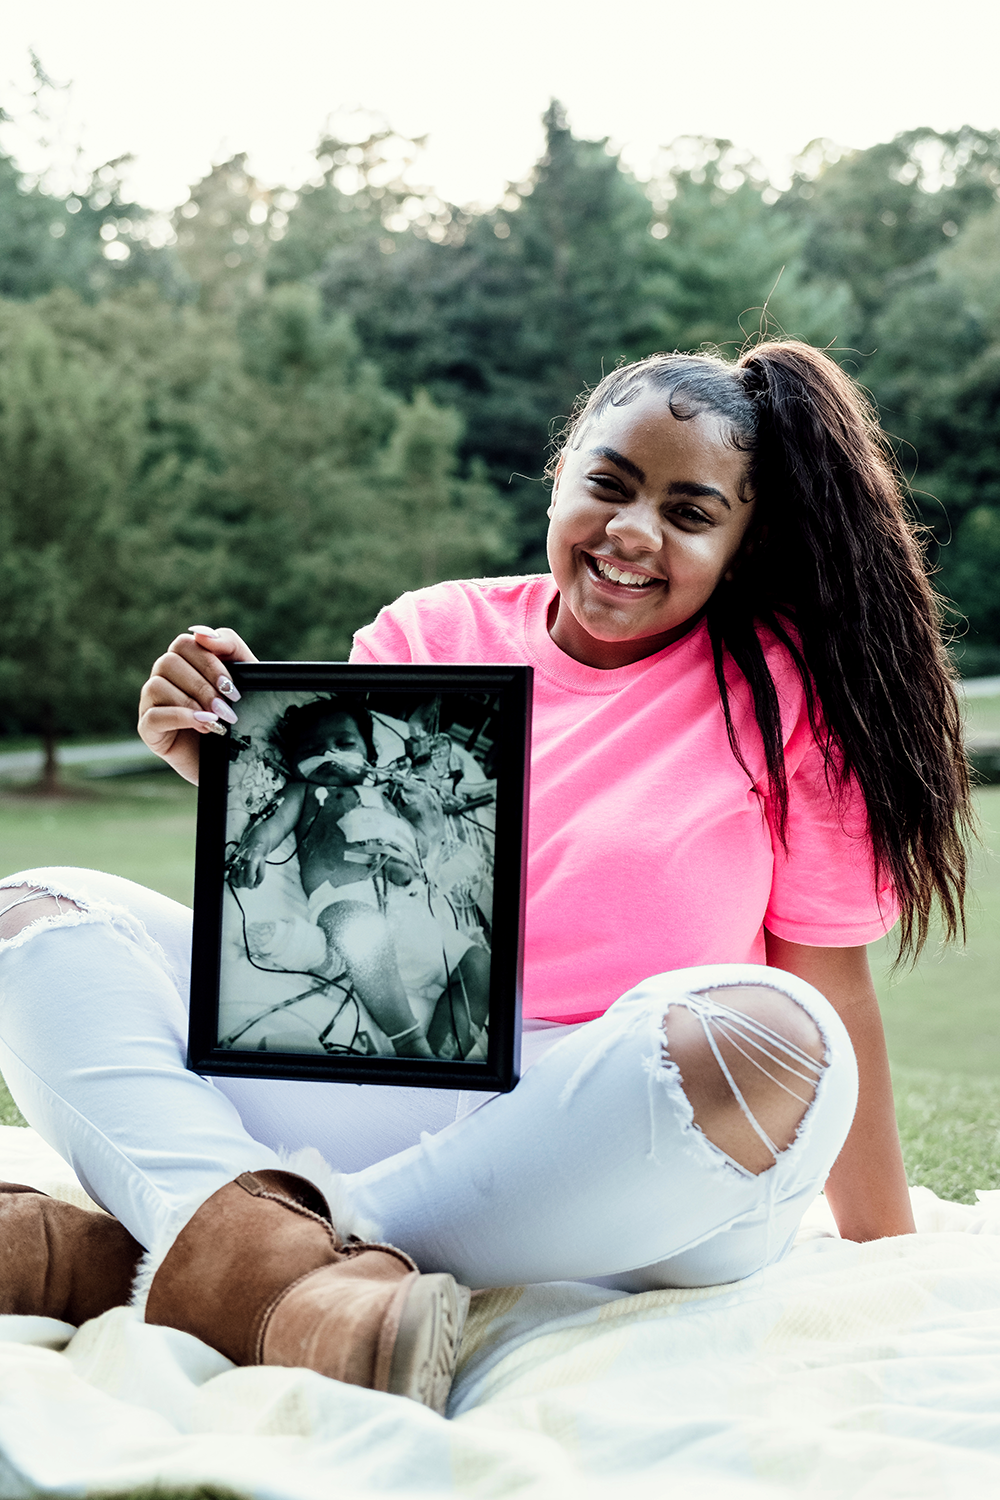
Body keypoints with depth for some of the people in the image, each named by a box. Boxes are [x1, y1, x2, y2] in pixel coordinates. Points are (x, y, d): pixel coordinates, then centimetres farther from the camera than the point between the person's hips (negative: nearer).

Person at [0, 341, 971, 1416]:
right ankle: (270, 1256, -38)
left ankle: (191, 1247, -27)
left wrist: (887, 1254, 1)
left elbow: (829, 977, 2)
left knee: (769, 1040, -37)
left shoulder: (787, 688, 2)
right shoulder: (429, 634, 9)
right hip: (372, 1088, 3)